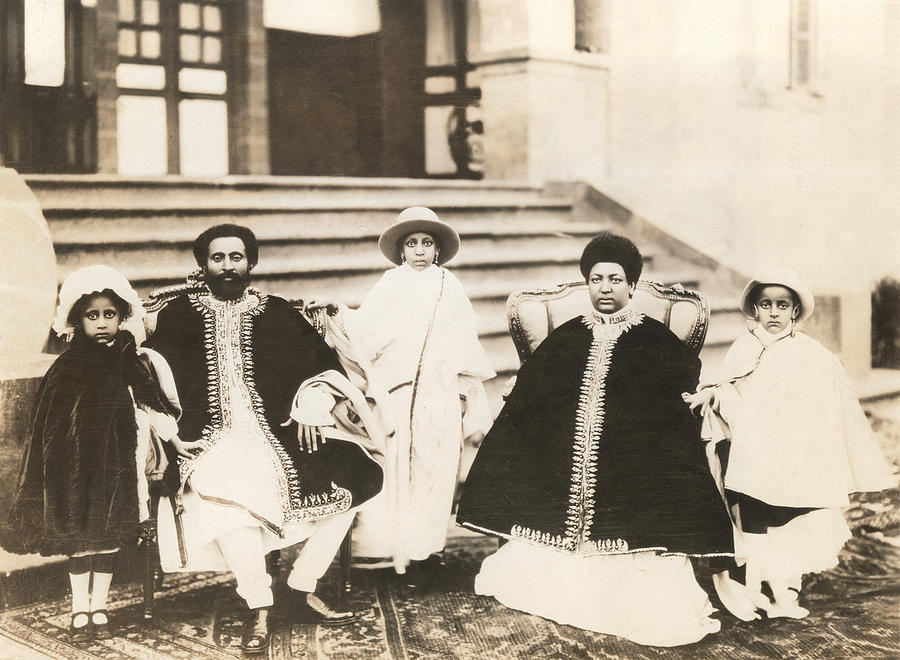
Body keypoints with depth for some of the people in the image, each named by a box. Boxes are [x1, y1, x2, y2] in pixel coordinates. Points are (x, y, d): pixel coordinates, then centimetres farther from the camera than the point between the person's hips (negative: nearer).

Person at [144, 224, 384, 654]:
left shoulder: (276, 313, 14)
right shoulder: (178, 315, 11)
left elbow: (318, 361, 8)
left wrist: (311, 404, -10)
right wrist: (173, 432, -7)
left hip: (279, 433, 3)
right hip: (211, 438, -3)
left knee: (347, 478, -17)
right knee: (225, 493, -35)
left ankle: (303, 588, 1)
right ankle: (258, 608, -20)